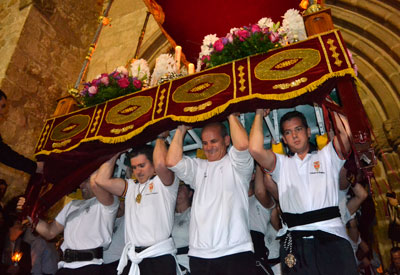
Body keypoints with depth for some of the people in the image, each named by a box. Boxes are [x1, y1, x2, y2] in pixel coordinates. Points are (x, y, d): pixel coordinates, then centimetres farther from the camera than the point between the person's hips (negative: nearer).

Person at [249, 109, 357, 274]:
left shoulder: (327, 156, 17)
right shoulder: (281, 163, 17)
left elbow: (346, 131, 0)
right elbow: (255, 149, -1)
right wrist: (259, 115, 10)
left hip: (332, 236, 0)